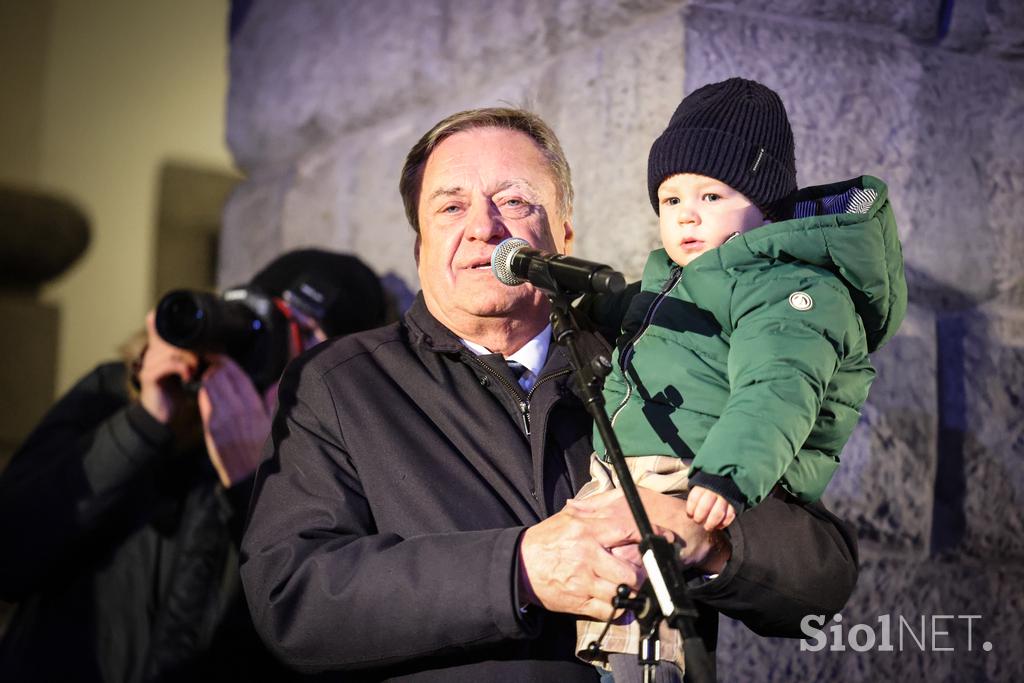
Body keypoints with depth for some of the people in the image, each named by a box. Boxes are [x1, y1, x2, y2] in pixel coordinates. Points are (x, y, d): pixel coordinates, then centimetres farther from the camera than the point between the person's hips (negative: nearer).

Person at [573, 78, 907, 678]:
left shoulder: (791, 286, -6)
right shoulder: (669, 281, 26)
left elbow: (776, 393, -22)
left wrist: (727, 472, -35)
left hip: (690, 493, -10)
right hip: (620, 477, 10)